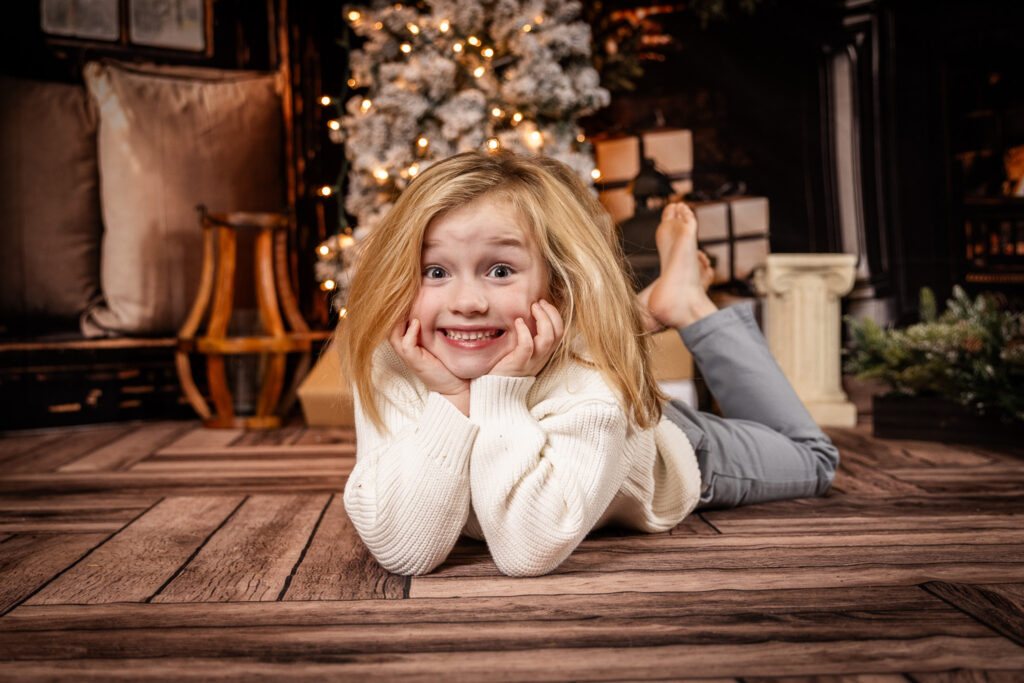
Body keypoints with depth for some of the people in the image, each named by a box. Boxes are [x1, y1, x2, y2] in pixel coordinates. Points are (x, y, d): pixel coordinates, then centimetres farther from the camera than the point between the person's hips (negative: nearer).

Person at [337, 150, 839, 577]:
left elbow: (529, 552, -51)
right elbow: (404, 553, -40)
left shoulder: (590, 381, -43)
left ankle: (689, 306, 25)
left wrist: (503, 393, -51)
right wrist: (449, 400, -47)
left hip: (670, 452, -2)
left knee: (813, 461, 24)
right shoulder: (390, 371, -34)